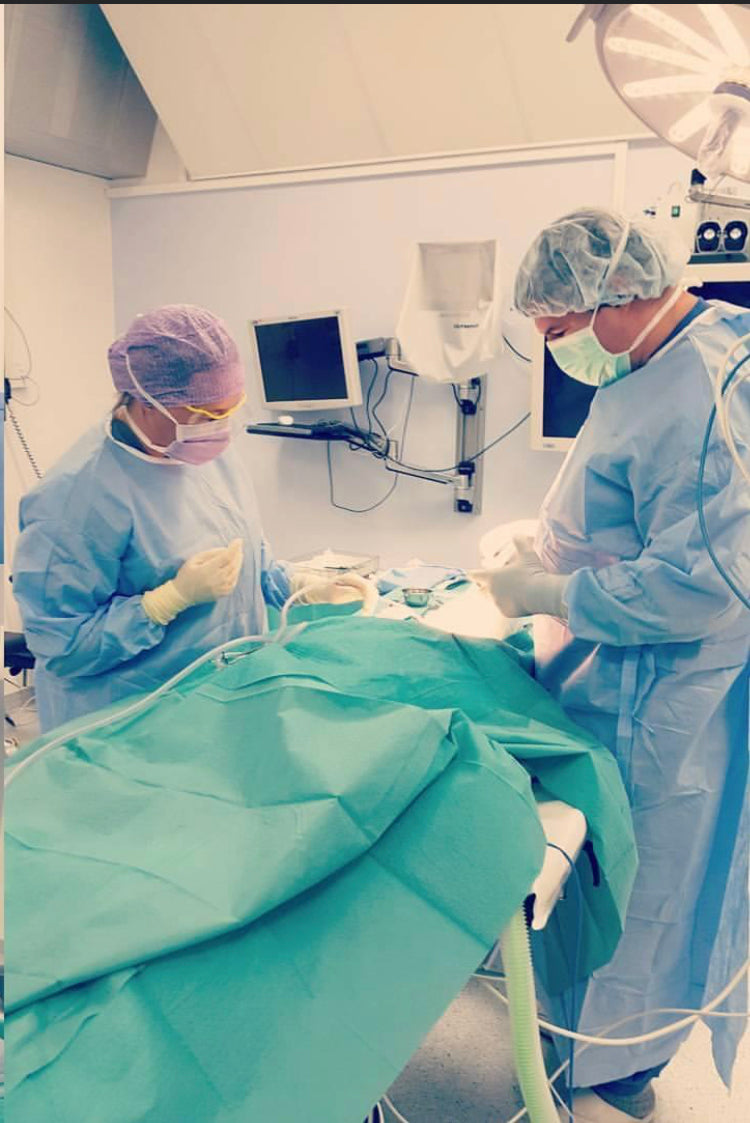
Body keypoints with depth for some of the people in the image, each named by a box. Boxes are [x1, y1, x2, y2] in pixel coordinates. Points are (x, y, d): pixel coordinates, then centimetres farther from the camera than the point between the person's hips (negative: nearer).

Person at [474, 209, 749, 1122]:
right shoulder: (648, 369, 7)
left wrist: (548, 594, -20)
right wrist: (544, 546, 6)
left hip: (657, 707, -9)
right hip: (605, 673, 9)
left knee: (637, 887, 11)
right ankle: (565, 999, 47)